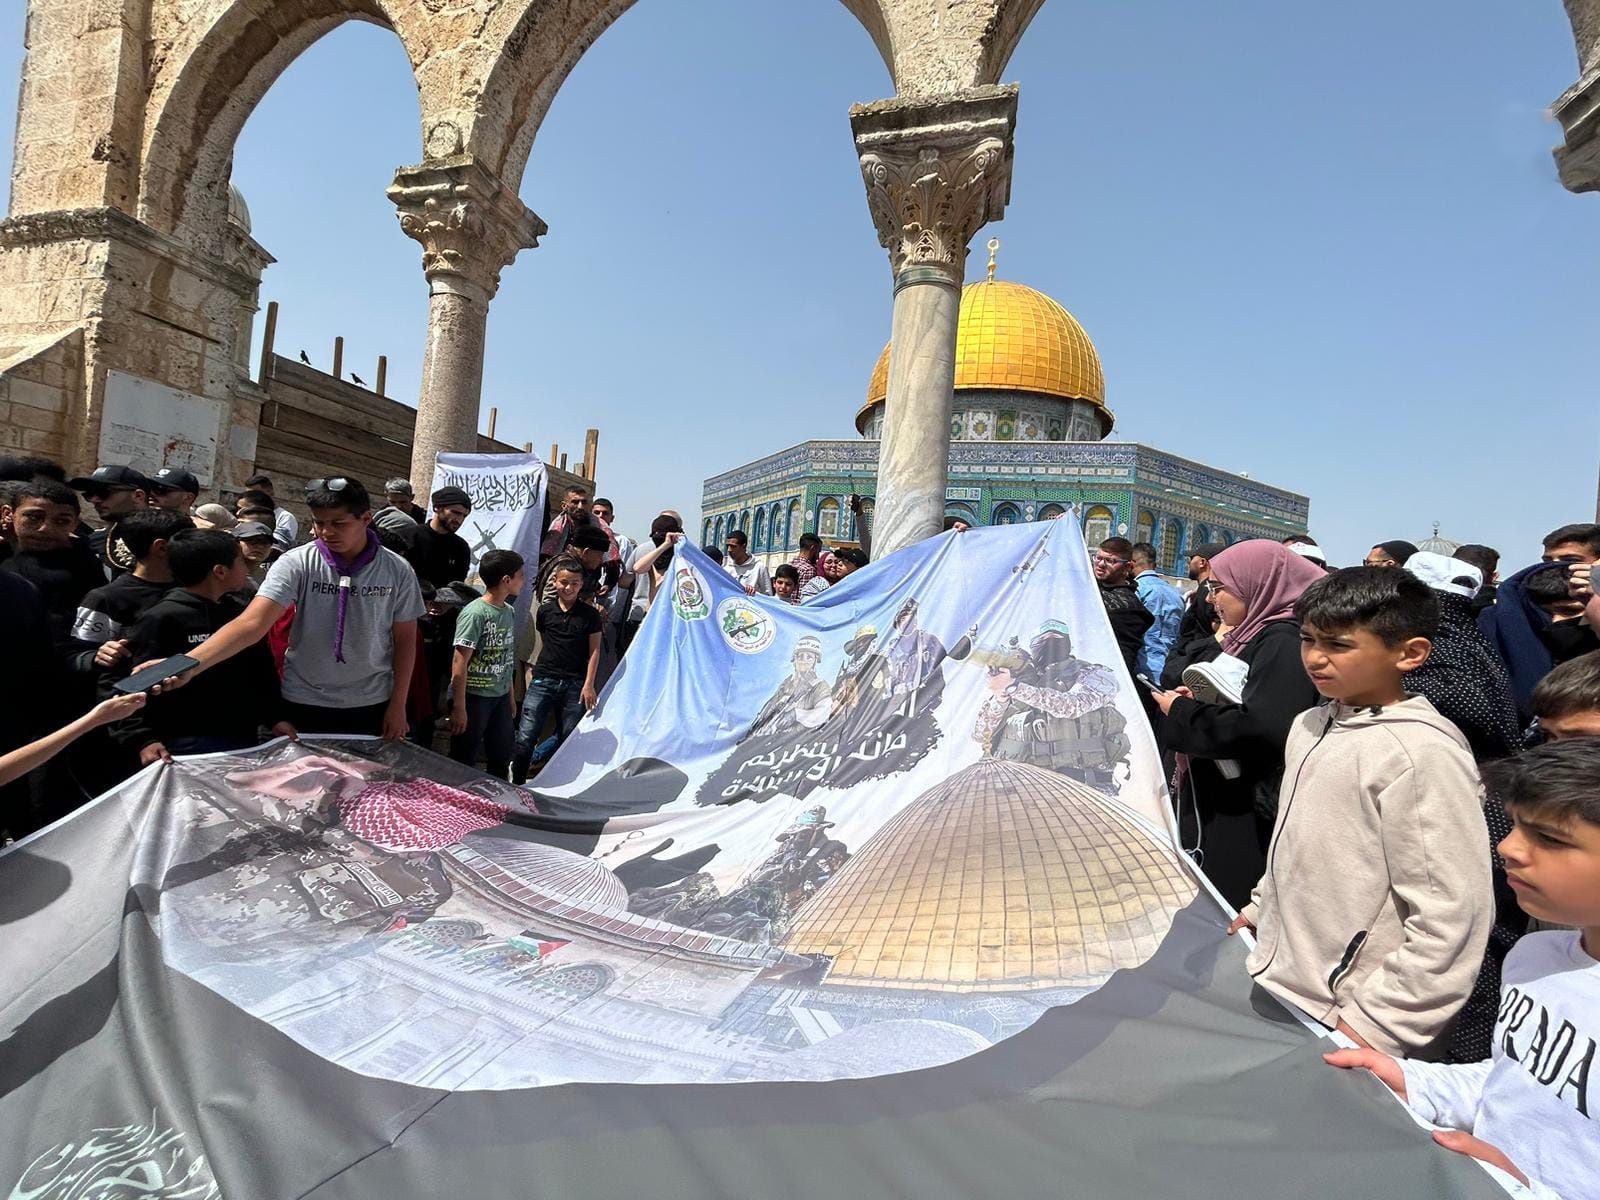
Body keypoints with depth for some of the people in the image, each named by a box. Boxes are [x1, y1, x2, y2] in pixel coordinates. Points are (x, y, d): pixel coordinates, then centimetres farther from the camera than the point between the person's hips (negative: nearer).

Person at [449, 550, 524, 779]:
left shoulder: (510, 611, 6)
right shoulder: (475, 613, -17)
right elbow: (459, 663, -17)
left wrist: (511, 695, 15)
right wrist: (459, 707, -17)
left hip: (500, 697, 7)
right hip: (474, 697, -7)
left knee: (502, 760, 16)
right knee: (464, 762, 5)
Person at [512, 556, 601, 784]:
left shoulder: (590, 614, 1)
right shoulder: (545, 611, 5)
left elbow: (594, 651, 2)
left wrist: (588, 685, -3)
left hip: (575, 684, 0)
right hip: (543, 680, 0)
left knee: (568, 737, 5)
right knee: (527, 735, -5)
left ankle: (531, 758, 27)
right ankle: (516, 782, 11)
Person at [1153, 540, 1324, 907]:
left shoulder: (1283, 642, -16)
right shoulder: (1248, 635, 12)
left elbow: (1263, 729, -28)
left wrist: (1182, 713, -16)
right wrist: (1192, 698, -1)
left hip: (1244, 814, -9)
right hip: (1211, 799, 9)